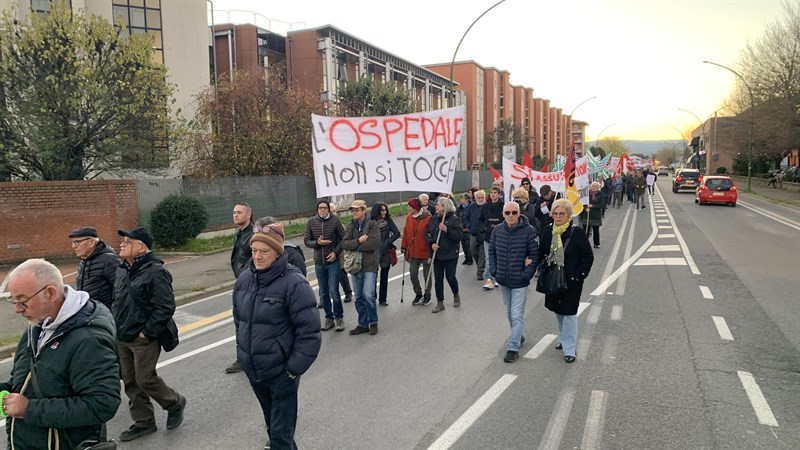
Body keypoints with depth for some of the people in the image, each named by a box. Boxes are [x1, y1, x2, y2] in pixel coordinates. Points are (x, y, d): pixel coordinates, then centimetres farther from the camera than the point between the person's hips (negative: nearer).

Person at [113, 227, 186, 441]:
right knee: (130, 382, 13)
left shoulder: (155, 272, -18)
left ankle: (175, 403, 24)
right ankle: (143, 422, 28)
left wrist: (147, 332, -19)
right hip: (122, 338, 8)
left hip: (143, 339, -8)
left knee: (145, 380, -2)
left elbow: (165, 307, -21)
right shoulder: (122, 270, 8)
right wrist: (117, 327, 12)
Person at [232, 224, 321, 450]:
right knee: (271, 420, 27)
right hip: (252, 368, 6)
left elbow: (310, 331, -19)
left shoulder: (294, 283, -21)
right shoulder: (244, 279, 0)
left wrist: (294, 368, -17)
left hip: (281, 371, -6)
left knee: (281, 430, 3)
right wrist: (243, 351, 14)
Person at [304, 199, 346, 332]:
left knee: (334, 291, -6)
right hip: (319, 263, 3)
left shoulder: (335, 220, -6)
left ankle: (339, 317, 10)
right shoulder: (311, 222, 1)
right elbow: (306, 241, 1)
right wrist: (317, 243, -17)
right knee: (323, 293, 10)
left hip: (333, 262, -3)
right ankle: (329, 318, 23)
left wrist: (336, 252, -12)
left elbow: (343, 238, -1)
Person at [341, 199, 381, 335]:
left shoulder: (372, 224, -4)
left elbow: (374, 243, -17)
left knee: (368, 295, -11)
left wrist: (355, 246, -9)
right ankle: (363, 324, 23)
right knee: (359, 297, 10)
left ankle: (373, 322, 9)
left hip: (370, 265, -5)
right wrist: (358, 241, -17)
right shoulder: (351, 226, 10)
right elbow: (344, 244, -1)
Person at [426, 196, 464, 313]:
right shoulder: (434, 219, 8)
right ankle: (440, 303, 17)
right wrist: (431, 243, -8)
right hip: (437, 254, 5)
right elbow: (427, 233, 9)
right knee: (438, 279, 7)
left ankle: (456, 295, 31)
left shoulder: (454, 219, -9)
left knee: (450, 277, 1)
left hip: (450, 255, -5)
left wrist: (447, 230, -25)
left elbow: (460, 235, -16)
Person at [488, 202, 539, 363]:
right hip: (503, 281, 5)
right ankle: (518, 336, 39)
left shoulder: (528, 231, -14)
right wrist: (494, 271, 1)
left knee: (517, 315, -4)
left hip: (520, 282, -5)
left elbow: (534, 255, -11)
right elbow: (492, 251, 9)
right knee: (509, 313, 19)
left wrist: (526, 275, -14)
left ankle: (513, 347, 4)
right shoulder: (497, 230, -1)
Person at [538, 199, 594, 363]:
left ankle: (570, 349, 6)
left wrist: (579, 275, -13)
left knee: (569, 313, -3)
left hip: (571, 281, -5)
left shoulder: (577, 233, -13)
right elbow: (541, 253, 12)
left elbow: (588, 256, -9)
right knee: (558, 310, 17)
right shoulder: (547, 232, 0)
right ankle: (564, 338, 38)